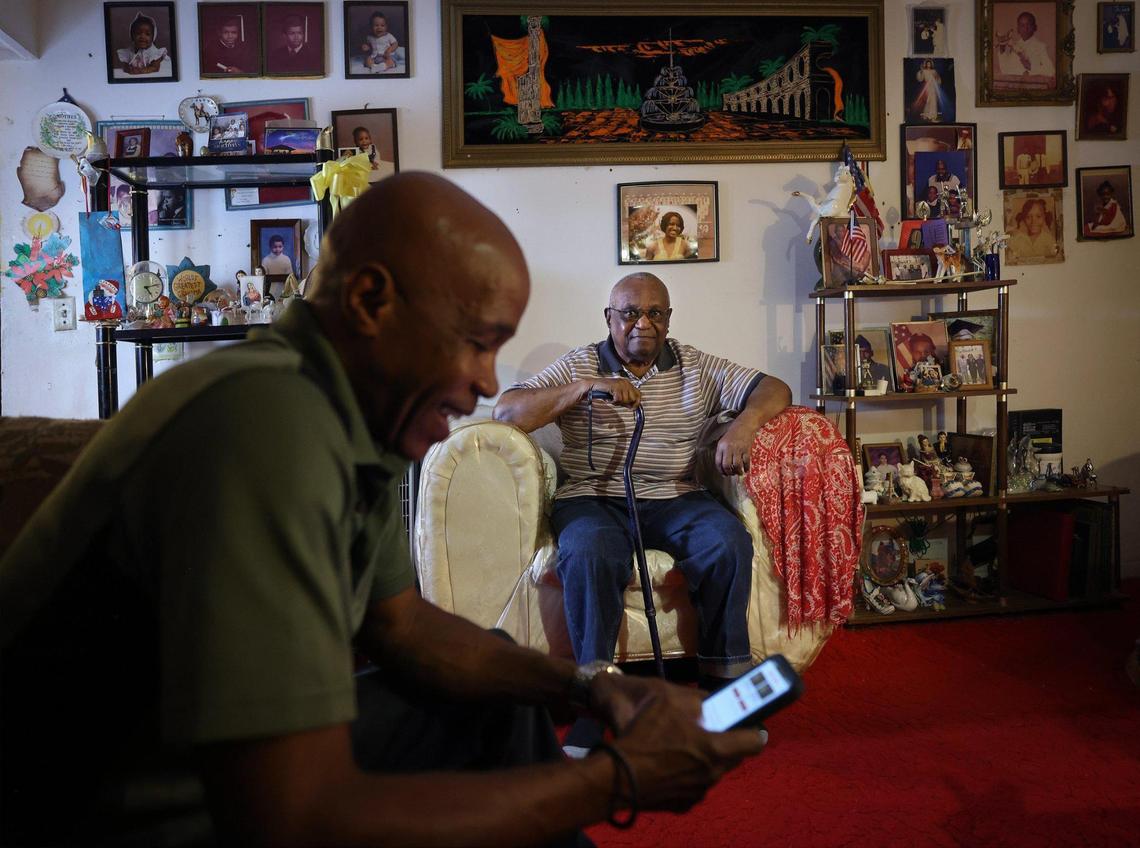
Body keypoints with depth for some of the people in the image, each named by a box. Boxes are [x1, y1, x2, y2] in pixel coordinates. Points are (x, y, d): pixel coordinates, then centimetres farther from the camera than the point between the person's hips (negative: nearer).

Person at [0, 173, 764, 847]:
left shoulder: (354, 416, -2)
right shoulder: (268, 426, -31)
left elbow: (400, 626, 11)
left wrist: (589, 686, -2)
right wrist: (619, 779, -25)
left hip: (249, 772, 9)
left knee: (498, 710, 12)